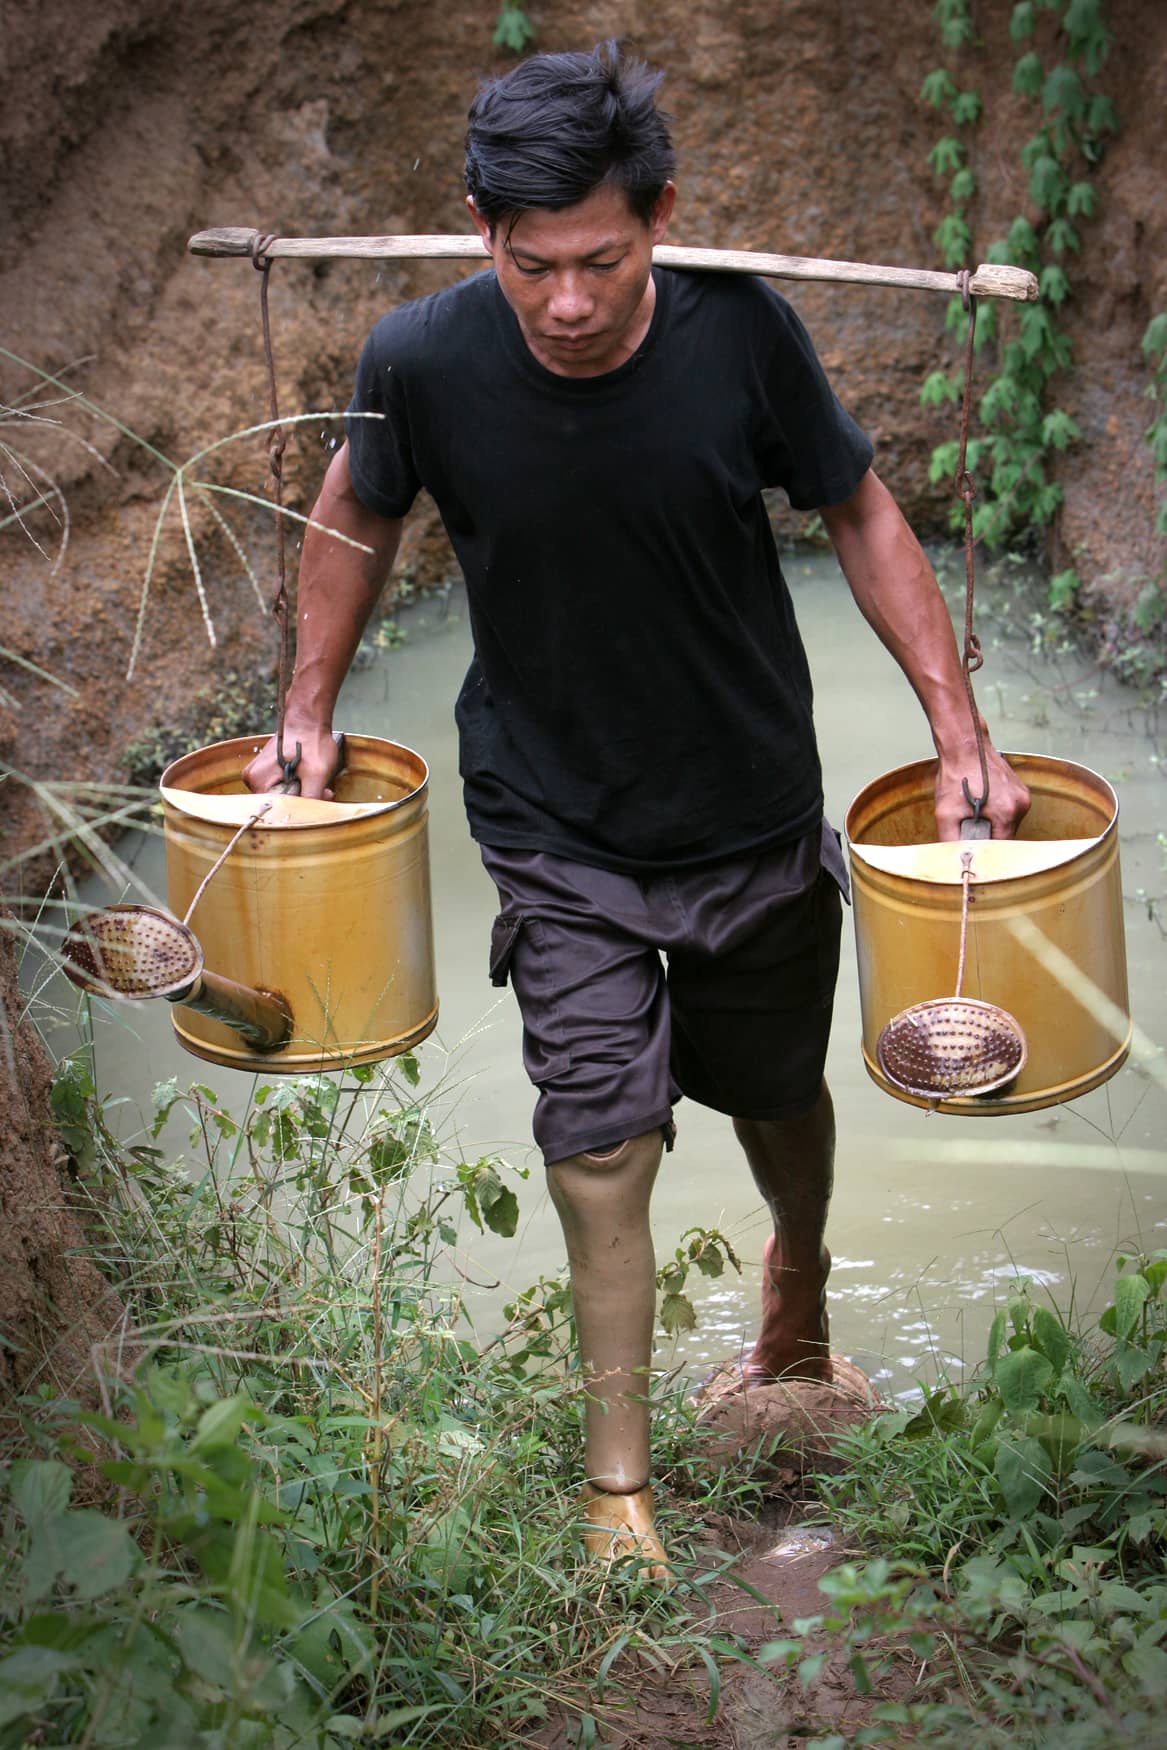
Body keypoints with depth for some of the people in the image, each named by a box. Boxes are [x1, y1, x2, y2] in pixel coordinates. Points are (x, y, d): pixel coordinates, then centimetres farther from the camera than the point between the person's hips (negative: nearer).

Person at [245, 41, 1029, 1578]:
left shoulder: (741, 331, -21)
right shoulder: (425, 359, -20)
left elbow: (859, 515, -6)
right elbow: (359, 512, 2)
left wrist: (958, 729, -9)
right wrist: (310, 712, 4)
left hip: (757, 814, 1)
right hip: (559, 829, -1)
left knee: (776, 1093, 19)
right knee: (601, 1140, -5)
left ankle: (799, 1286, 52)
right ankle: (617, 1472, 15)